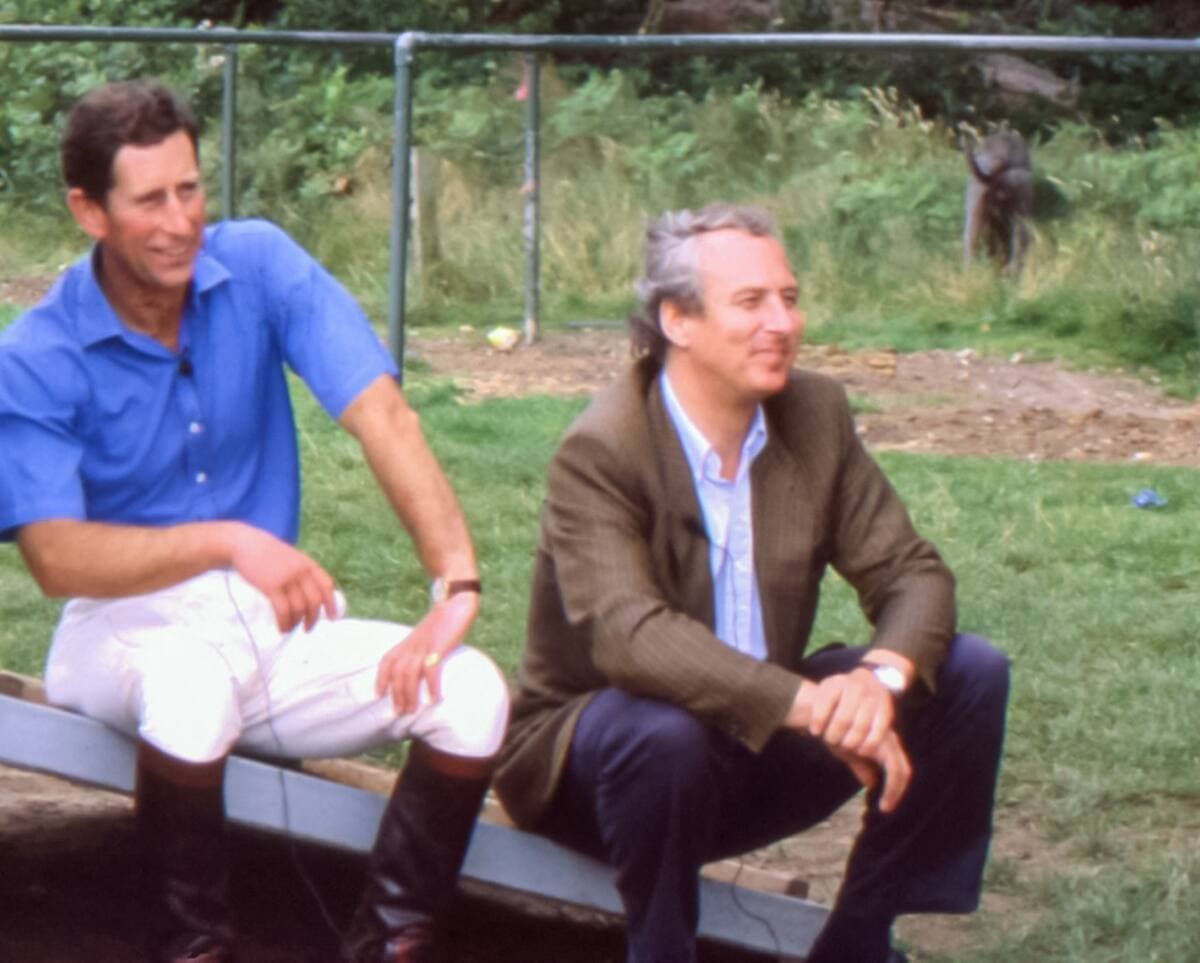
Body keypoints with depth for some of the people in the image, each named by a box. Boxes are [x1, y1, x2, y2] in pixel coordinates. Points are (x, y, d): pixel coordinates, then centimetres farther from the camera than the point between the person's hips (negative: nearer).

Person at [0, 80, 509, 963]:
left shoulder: (257, 265, -4)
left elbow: (381, 415, -14)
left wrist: (458, 585, -27)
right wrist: (228, 541, -35)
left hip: (275, 624, 3)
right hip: (126, 625, -3)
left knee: (471, 691, -22)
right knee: (194, 674, -39)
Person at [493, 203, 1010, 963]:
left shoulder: (815, 414, -2)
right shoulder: (599, 454, -21)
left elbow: (910, 572, -3)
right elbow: (627, 634, -35)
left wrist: (883, 675, -28)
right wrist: (809, 705, -44)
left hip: (762, 731, 6)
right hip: (599, 757, -6)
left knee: (970, 673, -9)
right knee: (665, 731, -40)